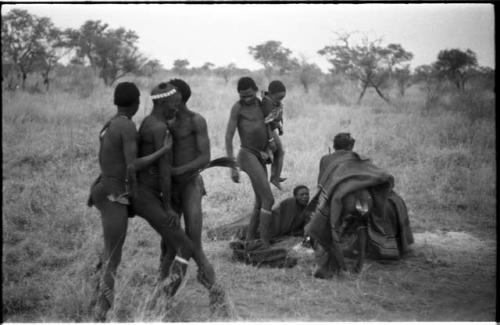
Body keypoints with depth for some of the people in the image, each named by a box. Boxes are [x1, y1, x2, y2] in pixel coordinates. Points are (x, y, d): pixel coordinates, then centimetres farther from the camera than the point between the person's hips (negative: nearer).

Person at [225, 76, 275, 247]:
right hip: (248, 156, -8)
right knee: (269, 200, -15)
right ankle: (265, 244, -13)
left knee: (260, 203, 9)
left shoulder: (259, 103, 12)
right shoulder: (237, 107, -8)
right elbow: (228, 137, -11)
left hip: (260, 157, 8)